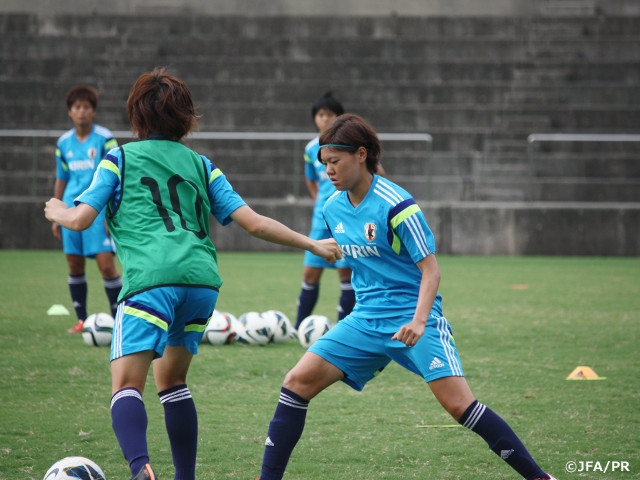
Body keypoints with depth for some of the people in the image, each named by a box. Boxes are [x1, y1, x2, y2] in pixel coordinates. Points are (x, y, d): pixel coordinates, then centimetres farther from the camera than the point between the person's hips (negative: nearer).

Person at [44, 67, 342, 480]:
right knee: (172, 380, 24)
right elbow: (254, 223, 15)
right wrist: (312, 244, 24)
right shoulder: (200, 165, 23)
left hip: (151, 280, -5)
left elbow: (81, 219, 6)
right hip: (203, 280, 5)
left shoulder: (119, 159, 14)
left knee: (126, 386, -13)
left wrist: (57, 211, 29)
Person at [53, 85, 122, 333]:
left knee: (106, 265, -11)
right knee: (75, 265, 6)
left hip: (97, 210, -5)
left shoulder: (105, 139, -5)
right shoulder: (64, 143, 9)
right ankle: (81, 320, 16)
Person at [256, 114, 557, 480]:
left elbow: (431, 269, -18)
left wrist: (419, 320, -31)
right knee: (298, 382, -4)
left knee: (458, 402, -18)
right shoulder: (333, 209, 5)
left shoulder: (395, 205, -16)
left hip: (412, 317, -7)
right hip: (366, 320, 7)